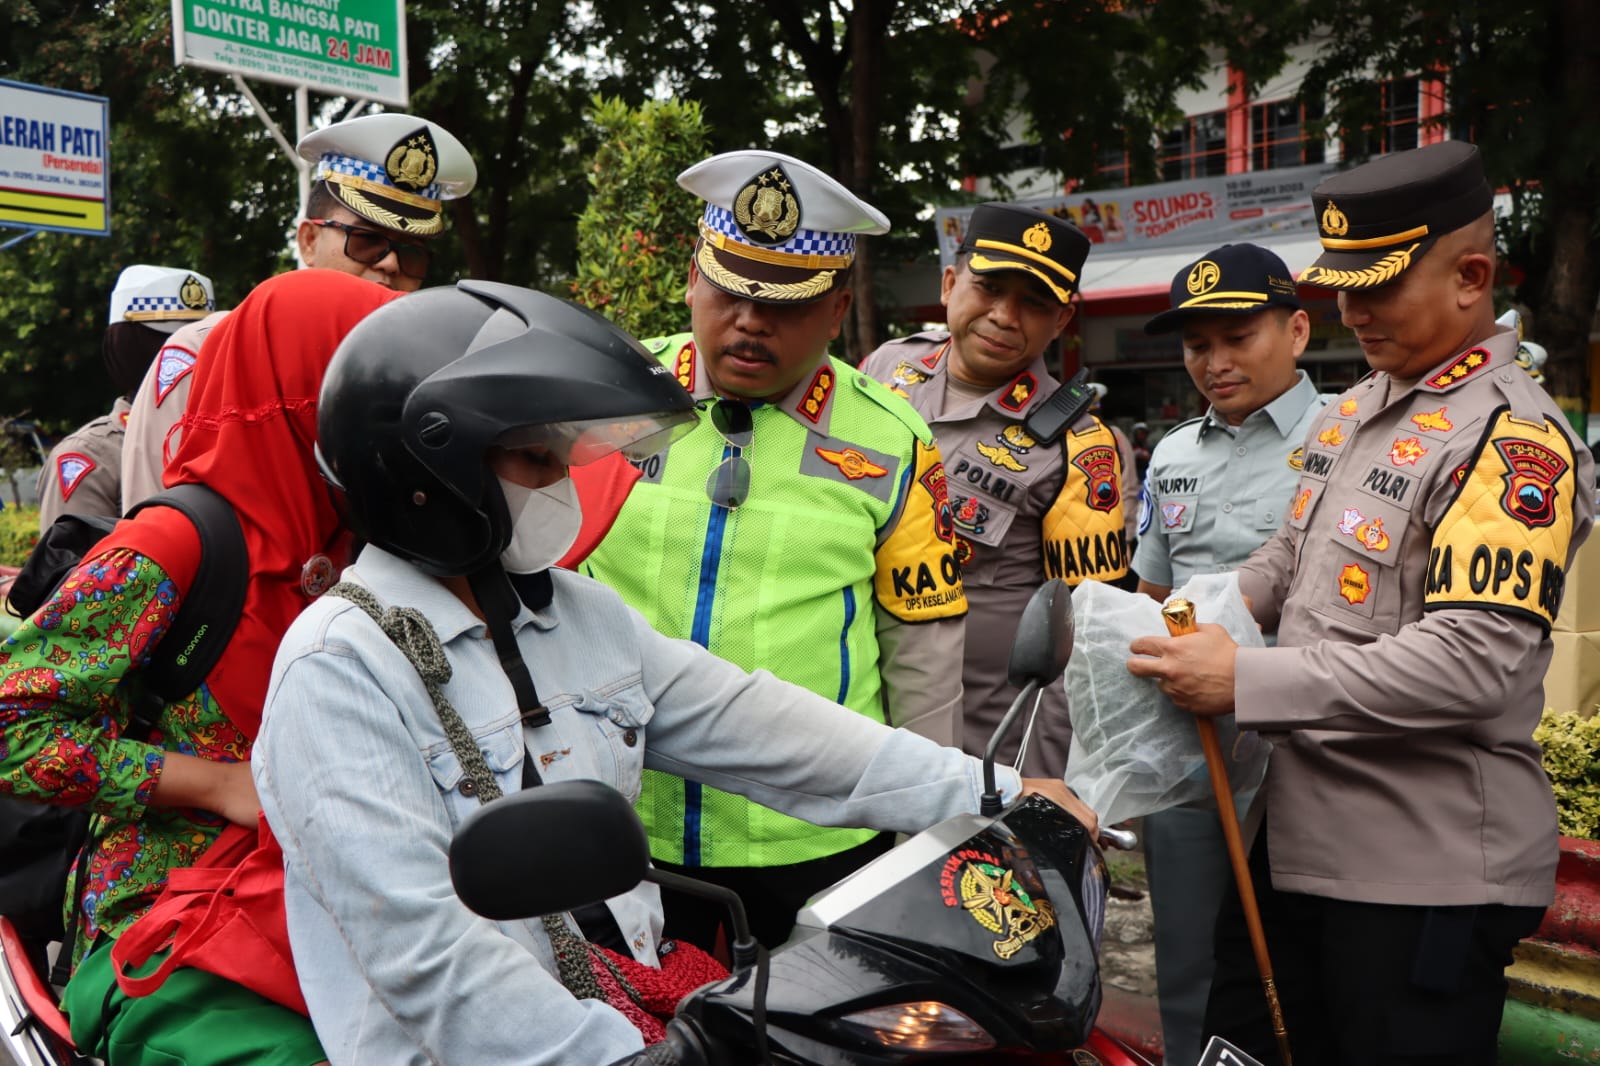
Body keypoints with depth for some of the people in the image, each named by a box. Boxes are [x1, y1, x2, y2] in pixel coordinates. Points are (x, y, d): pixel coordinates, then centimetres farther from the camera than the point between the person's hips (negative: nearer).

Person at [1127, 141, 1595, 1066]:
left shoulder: (1512, 440, -16)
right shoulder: (1354, 411, 11)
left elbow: (1470, 664, -26)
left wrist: (1247, 680, -25)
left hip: (1428, 874, -8)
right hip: (1302, 835, 9)